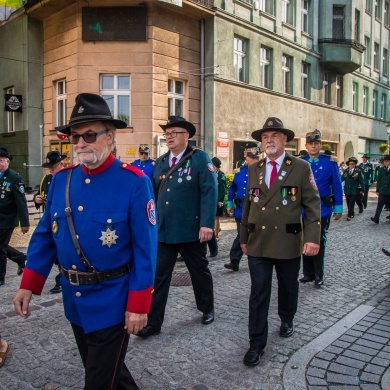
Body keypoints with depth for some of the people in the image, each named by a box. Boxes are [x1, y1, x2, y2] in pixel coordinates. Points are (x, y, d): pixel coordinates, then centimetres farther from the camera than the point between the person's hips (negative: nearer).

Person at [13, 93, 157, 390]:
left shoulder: (134, 182, -16)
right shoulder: (61, 180, 0)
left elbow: (145, 248, -16)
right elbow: (45, 235, 6)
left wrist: (138, 304, -16)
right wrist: (28, 285, 2)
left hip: (113, 301, -6)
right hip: (75, 299, 6)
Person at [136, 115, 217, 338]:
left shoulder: (200, 158, -7)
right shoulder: (160, 162, 11)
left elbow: (209, 192, -15)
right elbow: (154, 194, 15)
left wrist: (207, 224, -22)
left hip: (191, 230, -4)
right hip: (163, 231, 5)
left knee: (200, 272, 15)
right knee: (158, 277, 4)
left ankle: (207, 309, 37)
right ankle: (153, 322, 14)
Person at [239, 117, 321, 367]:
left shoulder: (301, 168, -3)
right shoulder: (254, 169, 7)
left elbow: (313, 204, -7)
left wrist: (312, 237, -16)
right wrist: (244, 237, 12)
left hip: (288, 242, -1)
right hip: (258, 243, 2)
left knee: (288, 287, 18)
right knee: (259, 294, 2)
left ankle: (287, 320, 45)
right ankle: (257, 344, 11)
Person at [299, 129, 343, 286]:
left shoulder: (330, 162, -5)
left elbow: (337, 186, -3)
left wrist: (338, 208, -5)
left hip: (323, 209, -2)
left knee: (319, 242, 7)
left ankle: (319, 275, 20)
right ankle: (308, 273, 24)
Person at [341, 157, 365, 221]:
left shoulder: (358, 171, -7)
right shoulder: (346, 171, 3)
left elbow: (361, 181, -4)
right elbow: (342, 178, 3)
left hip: (355, 190, -4)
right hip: (347, 190, 4)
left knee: (351, 203, -5)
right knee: (348, 203, 12)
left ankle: (349, 215, -1)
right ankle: (352, 214, 27)